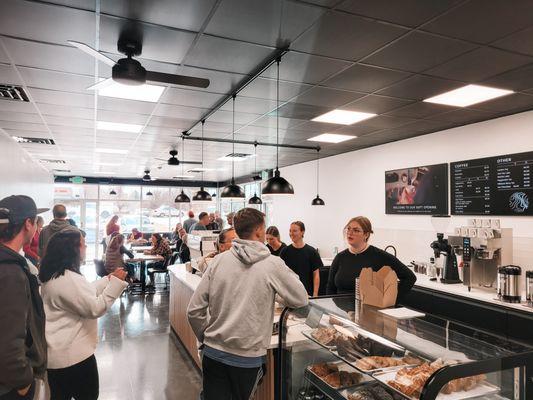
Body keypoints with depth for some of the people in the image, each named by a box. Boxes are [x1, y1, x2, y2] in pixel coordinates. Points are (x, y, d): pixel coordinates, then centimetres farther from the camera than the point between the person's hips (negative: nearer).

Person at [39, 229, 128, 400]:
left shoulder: (56, 275, 5)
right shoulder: (68, 279, -28)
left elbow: (86, 293, 15)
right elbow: (95, 308, -26)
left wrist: (108, 279, 10)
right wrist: (115, 282, -25)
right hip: (73, 355, -10)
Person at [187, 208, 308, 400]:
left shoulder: (219, 260, -4)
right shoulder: (272, 264, -12)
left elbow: (194, 310, -3)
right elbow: (301, 299, -1)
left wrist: (206, 338, 13)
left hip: (213, 353, 1)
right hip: (248, 357, -1)